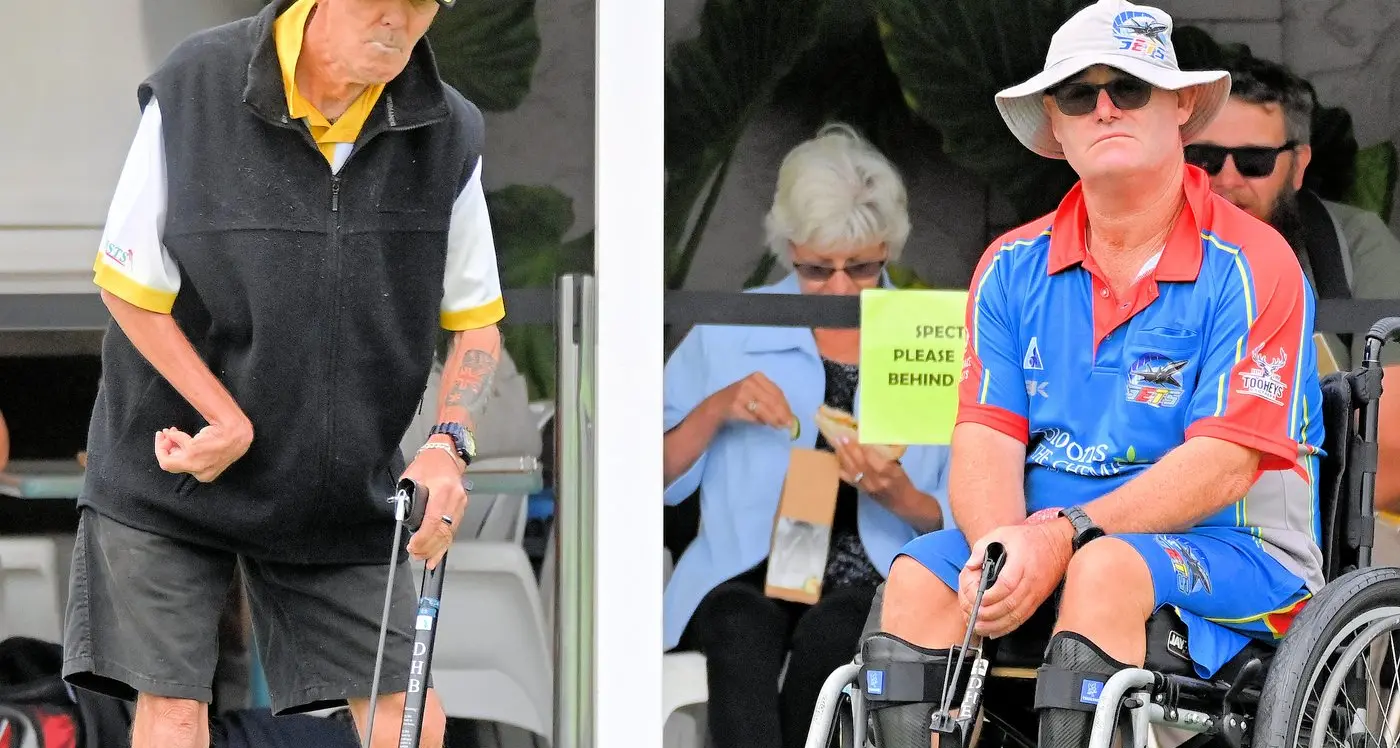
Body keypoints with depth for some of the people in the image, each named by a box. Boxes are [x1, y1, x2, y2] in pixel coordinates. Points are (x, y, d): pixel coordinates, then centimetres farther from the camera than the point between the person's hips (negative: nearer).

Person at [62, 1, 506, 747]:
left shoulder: (448, 134, -7)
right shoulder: (191, 90, -17)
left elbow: (476, 319, 4)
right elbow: (129, 287, -9)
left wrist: (447, 442, -14)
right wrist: (231, 422, -14)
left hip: (346, 488, 3)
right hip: (170, 466, -3)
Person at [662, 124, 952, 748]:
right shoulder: (728, 333, 11)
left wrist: (901, 499, -14)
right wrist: (716, 410, -6)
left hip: (872, 584, 0)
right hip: (745, 578, 0)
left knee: (827, 636, -36)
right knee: (744, 637, -36)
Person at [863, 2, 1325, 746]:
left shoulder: (1251, 264, -5)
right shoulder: (1014, 267, 12)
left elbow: (1221, 465, -13)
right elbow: (985, 439, 3)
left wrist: (1064, 533, -24)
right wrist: (1003, 548, -20)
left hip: (1226, 552, -4)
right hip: (1042, 547, 5)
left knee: (1107, 570, -36)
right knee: (919, 576, -23)